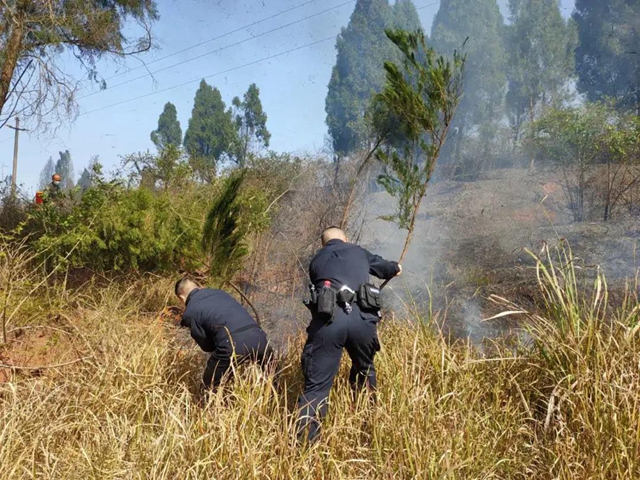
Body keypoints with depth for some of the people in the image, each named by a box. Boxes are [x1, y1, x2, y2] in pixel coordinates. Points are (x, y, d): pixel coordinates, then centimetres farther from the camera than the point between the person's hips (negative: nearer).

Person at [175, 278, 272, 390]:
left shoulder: (190, 313, 11)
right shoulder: (220, 292, 27)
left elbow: (206, 345, 14)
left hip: (231, 345, -5)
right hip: (257, 335, 5)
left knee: (212, 386, 21)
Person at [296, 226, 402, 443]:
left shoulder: (316, 261, 27)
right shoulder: (358, 251, 27)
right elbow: (381, 266, 47)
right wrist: (396, 268, 72)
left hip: (328, 318, -1)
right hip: (361, 318, 1)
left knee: (317, 386, -1)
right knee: (364, 371, 28)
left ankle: (304, 442, -11)